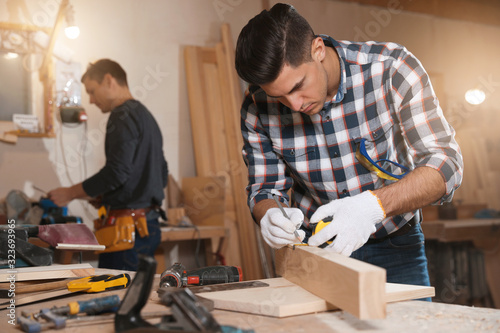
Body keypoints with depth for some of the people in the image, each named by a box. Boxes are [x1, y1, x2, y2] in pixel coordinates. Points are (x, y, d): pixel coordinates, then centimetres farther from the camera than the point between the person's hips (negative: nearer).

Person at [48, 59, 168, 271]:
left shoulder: (123, 116, -10)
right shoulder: (146, 115, 19)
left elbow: (117, 172, -19)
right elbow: (162, 176, 22)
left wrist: (70, 193, -6)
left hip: (129, 227, -10)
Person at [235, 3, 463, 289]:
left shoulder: (391, 68, -21)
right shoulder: (258, 108, -15)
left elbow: (445, 162, -22)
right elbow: (265, 189, -4)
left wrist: (373, 205, -39)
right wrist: (269, 216, -29)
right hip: (315, 245, 2)